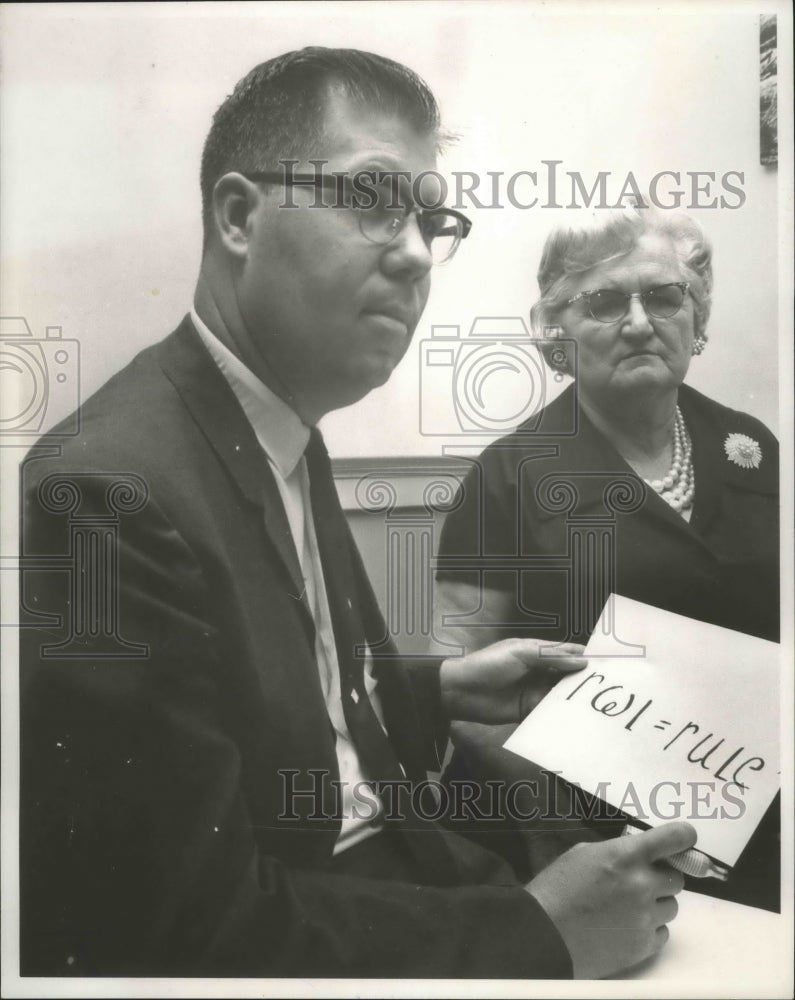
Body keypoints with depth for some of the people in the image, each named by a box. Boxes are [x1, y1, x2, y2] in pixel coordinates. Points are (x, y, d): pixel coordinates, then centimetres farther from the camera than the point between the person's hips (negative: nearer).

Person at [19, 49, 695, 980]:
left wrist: (438, 691, 1)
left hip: (396, 872, 8)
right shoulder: (112, 493, -25)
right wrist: (535, 933, -19)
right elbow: (197, 930, -23)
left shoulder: (284, 434, 4)